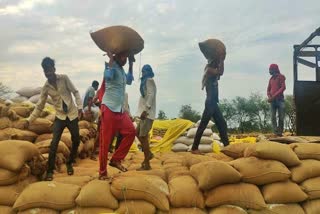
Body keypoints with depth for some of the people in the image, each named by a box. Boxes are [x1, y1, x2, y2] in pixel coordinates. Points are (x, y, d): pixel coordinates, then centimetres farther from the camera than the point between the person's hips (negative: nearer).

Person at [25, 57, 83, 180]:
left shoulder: (64, 78, -8)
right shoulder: (45, 88, -2)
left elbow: (75, 92, -4)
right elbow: (39, 106, 3)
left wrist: (80, 107, -15)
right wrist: (29, 120, -3)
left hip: (72, 115, 0)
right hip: (59, 117, 1)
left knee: (76, 141, 6)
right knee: (54, 143, -9)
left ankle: (69, 163, 28)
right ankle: (50, 171, 2)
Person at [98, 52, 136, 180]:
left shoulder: (121, 69, 16)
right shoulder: (112, 66, -9)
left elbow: (129, 81, 32)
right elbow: (107, 76, -31)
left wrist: (131, 64, 25)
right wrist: (111, 58, -22)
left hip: (120, 109, 8)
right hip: (109, 108, -8)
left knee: (131, 131, -2)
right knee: (105, 141, -4)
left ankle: (116, 159, 7)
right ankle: (102, 172, 4)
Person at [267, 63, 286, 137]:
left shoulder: (281, 77, 3)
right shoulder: (271, 79, 19)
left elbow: (283, 87, -8)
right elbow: (268, 89, 17)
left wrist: (274, 95, -16)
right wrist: (269, 96, -4)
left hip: (280, 99, -5)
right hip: (272, 100, 5)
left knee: (281, 117, -6)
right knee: (273, 117, -4)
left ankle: (280, 132, -2)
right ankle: (276, 132, -4)